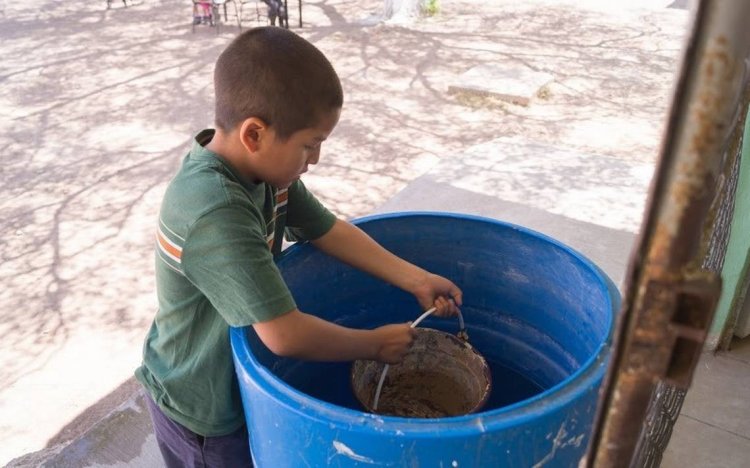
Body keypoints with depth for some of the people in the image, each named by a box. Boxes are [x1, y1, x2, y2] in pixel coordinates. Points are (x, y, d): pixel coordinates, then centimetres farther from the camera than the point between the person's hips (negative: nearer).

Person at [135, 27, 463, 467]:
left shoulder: (263, 166, -13)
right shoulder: (217, 215, -38)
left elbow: (327, 229, -3)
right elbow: (285, 334, -37)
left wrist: (416, 280, -8)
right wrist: (375, 344, -21)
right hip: (202, 408, -7)